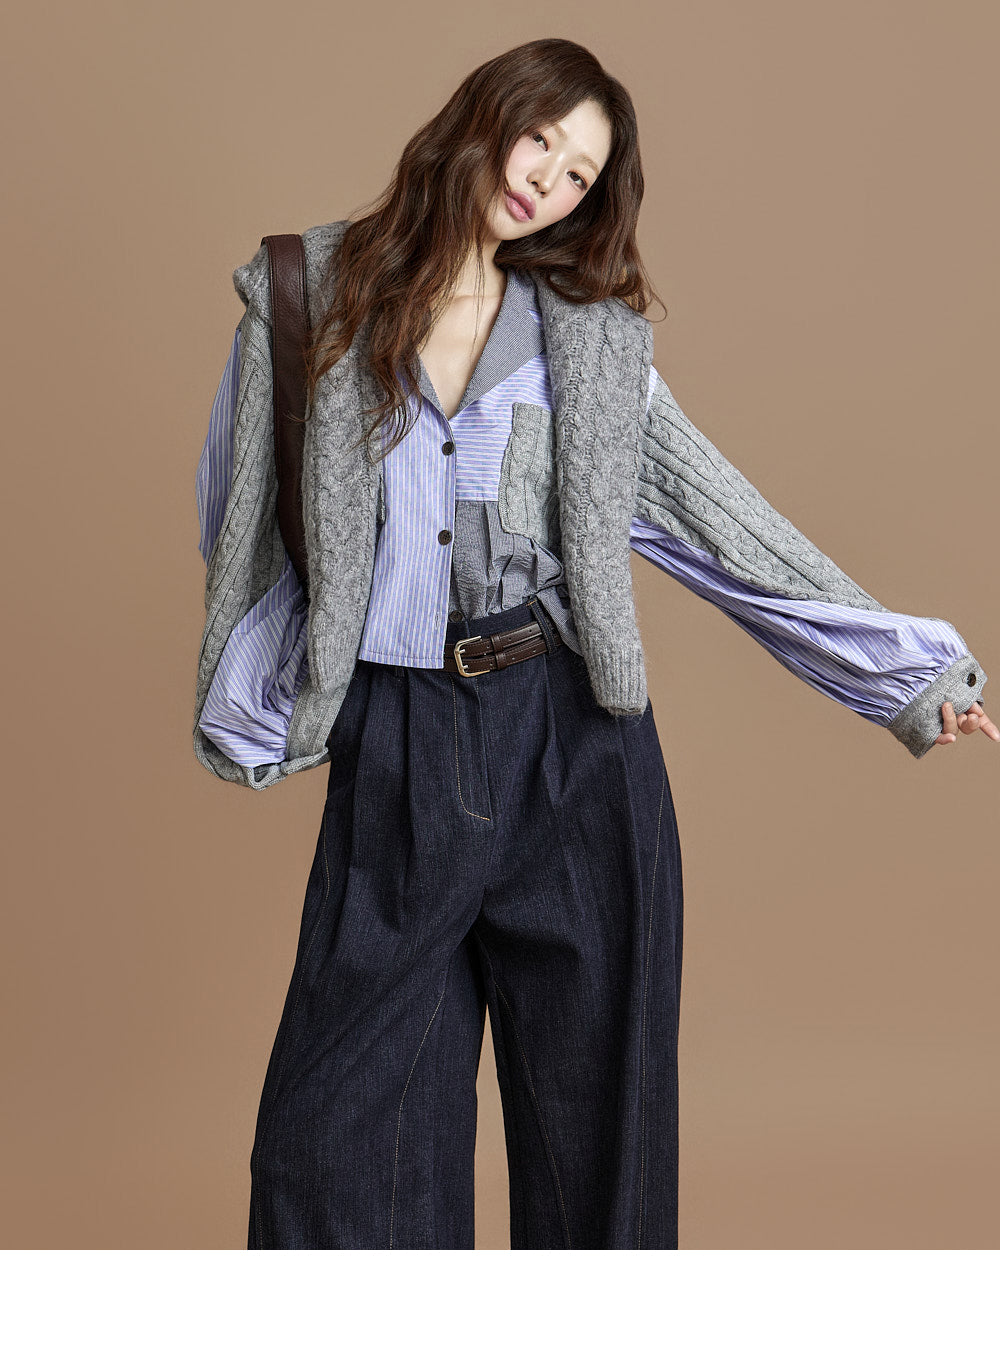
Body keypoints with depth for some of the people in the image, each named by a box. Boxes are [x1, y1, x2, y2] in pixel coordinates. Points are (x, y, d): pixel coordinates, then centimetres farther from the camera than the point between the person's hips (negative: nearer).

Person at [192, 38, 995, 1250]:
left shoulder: (590, 337, 7)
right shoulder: (309, 296, 5)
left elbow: (729, 526, 8)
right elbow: (245, 528, 11)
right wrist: (249, 724, 10)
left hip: (574, 739, 1)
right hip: (395, 750, 0)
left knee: (592, 1095, 7)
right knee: (337, 1124, 1)